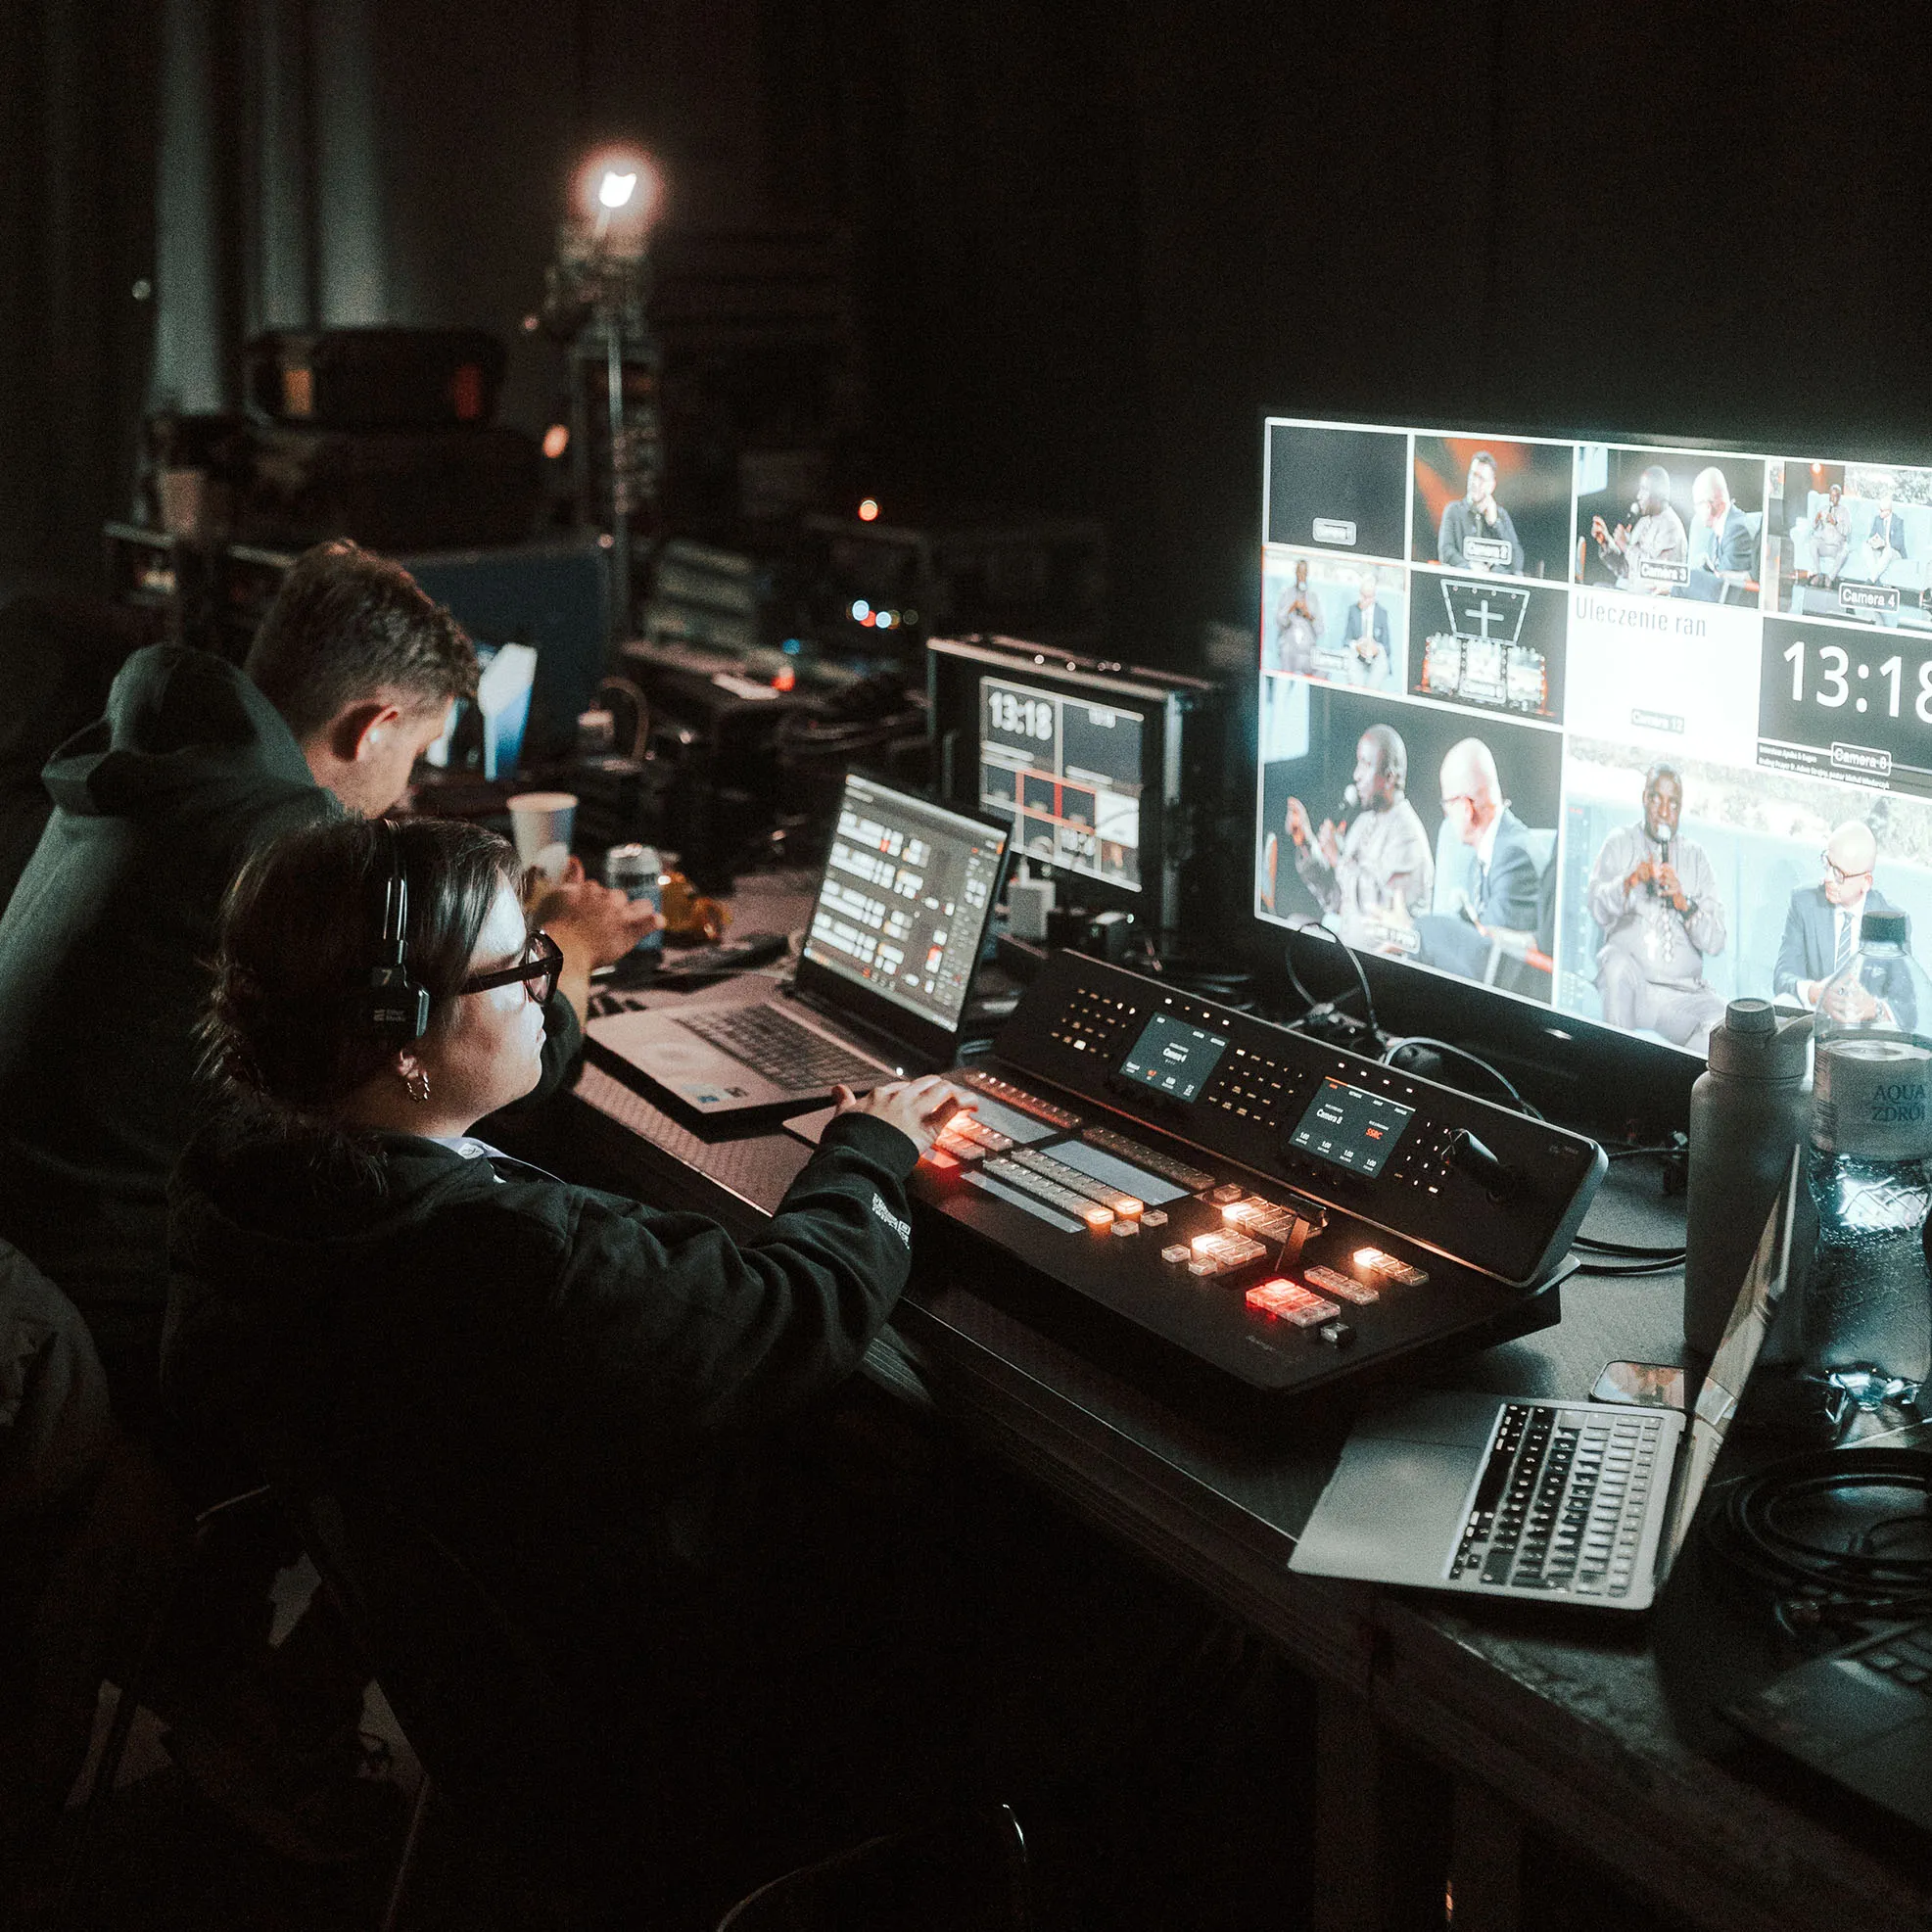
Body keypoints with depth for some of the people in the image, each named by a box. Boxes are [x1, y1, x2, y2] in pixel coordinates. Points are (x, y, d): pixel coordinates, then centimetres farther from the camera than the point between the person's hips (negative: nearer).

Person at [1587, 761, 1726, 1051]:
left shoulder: (1695, 855, 13)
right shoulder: (1621, 844, 7)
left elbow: (1715, 942, 3)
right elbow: (1598, 909, -13)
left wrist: (1685, 904, -14)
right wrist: (1631, 881, -32)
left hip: (1682, 995, 1)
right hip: (1628, 985, -1)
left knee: (1723, 1017, -28)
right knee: (1617, 960, -34)